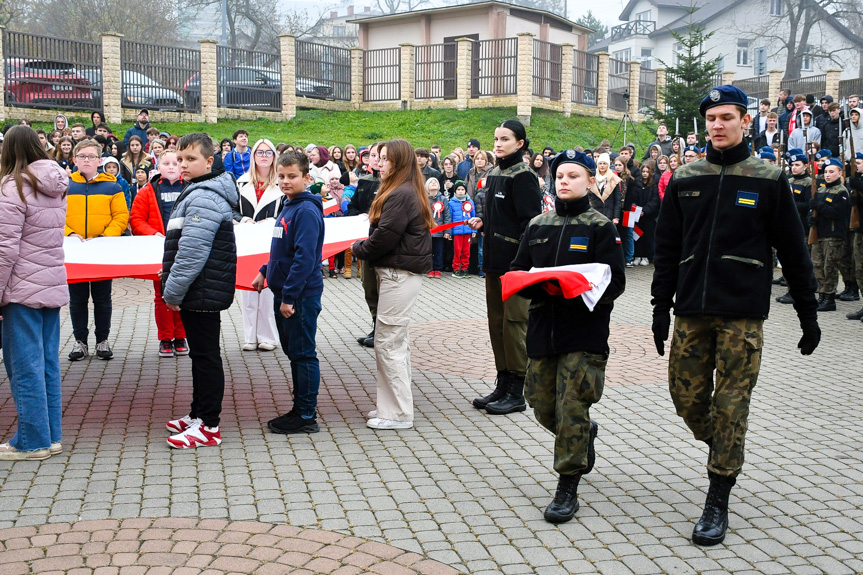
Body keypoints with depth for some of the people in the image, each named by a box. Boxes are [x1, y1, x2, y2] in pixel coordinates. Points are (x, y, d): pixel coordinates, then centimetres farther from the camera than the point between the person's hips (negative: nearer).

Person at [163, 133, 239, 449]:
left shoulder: (204, 198, -19)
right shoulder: (196, 193, 17)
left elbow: (192, 252, -24)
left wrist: (173, 291, -18)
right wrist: (173, 287, 18)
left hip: (203, 292, -11)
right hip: (197, 292, 11)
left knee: (206, 356, -4)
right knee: (201, 354, 18)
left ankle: (209, 426, 3)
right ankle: (199, 414, 30)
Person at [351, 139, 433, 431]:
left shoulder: (401, 195, -18)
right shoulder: (407, 192, 16)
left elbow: (384, 237, -20)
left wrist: (358, 248, -4)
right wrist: (364, 248, 2)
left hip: (399, 274, -11)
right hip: (399, 272, 11)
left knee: (387, 341, -6)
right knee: (397, 340, 16)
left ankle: (398, 414, 1)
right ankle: (393, 405, 26)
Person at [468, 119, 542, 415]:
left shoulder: (523, 176, -12)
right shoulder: (493, 175, 14)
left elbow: (530, 221, -17)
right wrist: (480, 222, 5)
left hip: (516, 261, -9)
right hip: (495, 261, 9)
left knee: (514, 322, -3)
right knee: (496, 321, 13)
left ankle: (517, 393, 5)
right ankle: (503, 384, 24)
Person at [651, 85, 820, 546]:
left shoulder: (768, 181, 0)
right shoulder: (684, 180, 7)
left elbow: (793, 253, 3)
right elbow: (667, 249, 10)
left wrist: (808, 316, 5)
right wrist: (661, 309, 7)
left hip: (742, 316, -3)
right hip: (691, 313, 3)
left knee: (730, 406, -2)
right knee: (687, 399, 6)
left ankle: (717, 503, 8)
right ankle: (725, 452, 36)